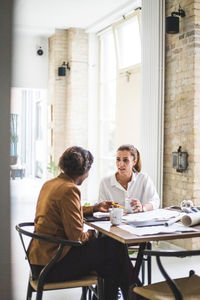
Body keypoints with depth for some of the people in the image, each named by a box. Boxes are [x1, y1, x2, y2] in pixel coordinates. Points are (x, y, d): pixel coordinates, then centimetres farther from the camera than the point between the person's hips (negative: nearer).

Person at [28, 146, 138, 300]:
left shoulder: (49, 184, 10)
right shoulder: (69, 189, -20)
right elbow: (76, 237, -21)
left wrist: (95, 208, 30)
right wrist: (91, 234, 0)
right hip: (52, 266, -9)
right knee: (114, 245, 1)